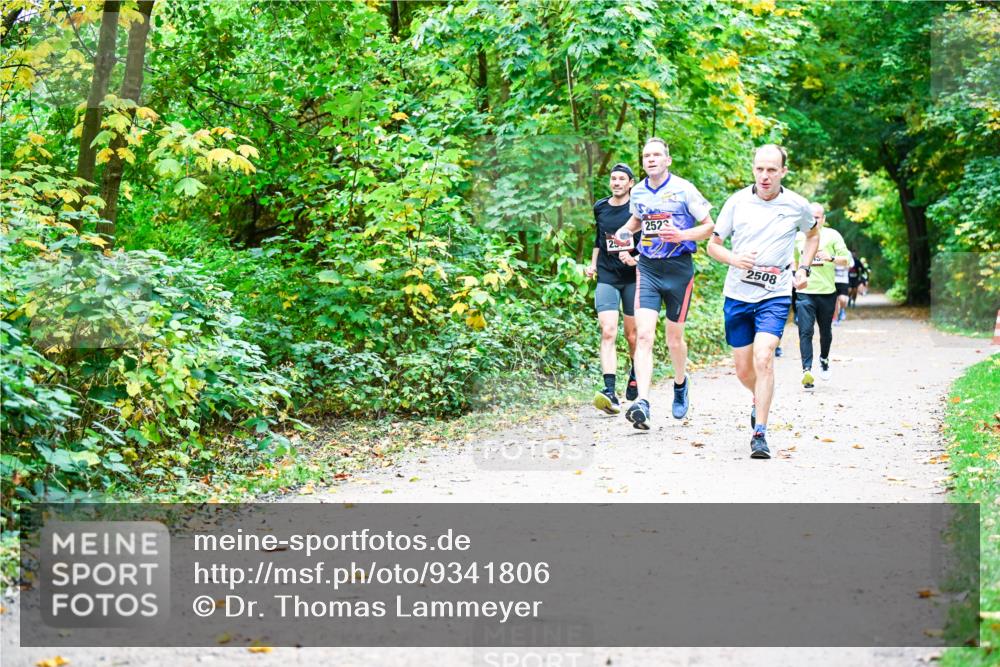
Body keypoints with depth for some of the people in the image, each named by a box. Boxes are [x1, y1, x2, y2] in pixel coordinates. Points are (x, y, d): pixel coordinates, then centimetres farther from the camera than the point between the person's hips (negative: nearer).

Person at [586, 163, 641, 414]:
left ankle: (635, 372, 40)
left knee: (632, 334, 8)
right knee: (608, 332, -15)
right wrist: (593, 263, 15)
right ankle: (610, 392, -24)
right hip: (607, 277, 2)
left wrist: (634, 259, -17)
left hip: (633, 277, -2)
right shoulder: (600, 208, 9)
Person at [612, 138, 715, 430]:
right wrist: (625, 231, 7)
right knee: (644, 335, -13)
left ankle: (681, 383, 39)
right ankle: (642, 402, -21)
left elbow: (710, 226, -3)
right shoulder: (638, 192, 7)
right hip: (647, 269, 3)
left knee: (674, 339, 9)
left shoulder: (684, 189, -7)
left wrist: (682, 235, -20)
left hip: (678, 269, -3)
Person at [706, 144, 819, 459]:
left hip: (775, 295, -2)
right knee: (744, 371, 9)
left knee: (763, 359, -21)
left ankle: (760, 434, -15)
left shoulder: (797, 206, -1)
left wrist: (804, 269, 7)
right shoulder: (737, 202, -1)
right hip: (737, 295, 2)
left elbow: (813, 234, 21)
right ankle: (760, 400, 44)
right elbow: (713, 245, 6)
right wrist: (734, 259, -15)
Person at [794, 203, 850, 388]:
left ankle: (824, 359, 39)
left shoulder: (832, 235, 1)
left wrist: (831, 258, -21)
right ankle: (807, 369, -20)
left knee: (825, 331, 13)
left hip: (827, 291, 0)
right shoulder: (798, 237, 8)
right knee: (805, 331, -13)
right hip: (804, 292, 0)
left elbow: (846, 260, -3)